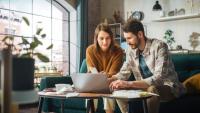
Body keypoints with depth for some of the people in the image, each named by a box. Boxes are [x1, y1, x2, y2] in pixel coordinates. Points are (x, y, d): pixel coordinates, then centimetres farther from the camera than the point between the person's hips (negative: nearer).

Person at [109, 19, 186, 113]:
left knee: (152, 89, -37)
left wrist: (129, 84, -40)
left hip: (168, 87, -6)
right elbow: (124, 73, 5)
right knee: (118, 89, -11)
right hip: (146, 87, 6)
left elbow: (159, 78, -33)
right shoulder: (131, 49, -2)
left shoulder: (159, 46, -23)